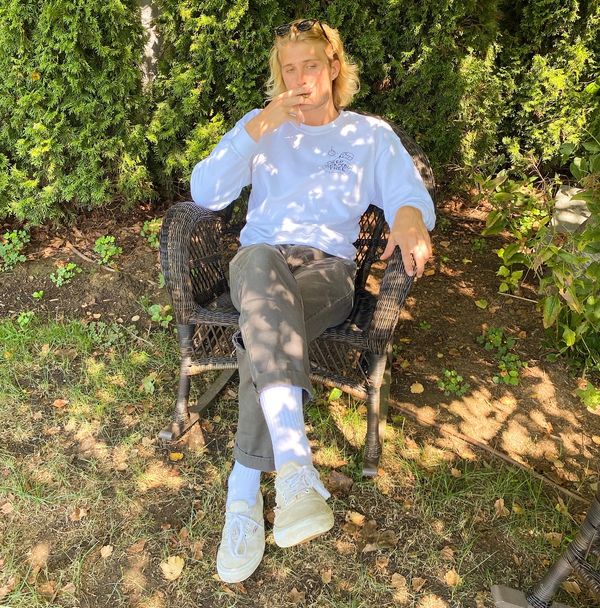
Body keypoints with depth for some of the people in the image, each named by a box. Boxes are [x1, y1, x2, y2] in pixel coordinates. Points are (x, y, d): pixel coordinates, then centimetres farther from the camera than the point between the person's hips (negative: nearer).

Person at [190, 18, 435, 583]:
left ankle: (244, 493, -29)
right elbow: (205, 193, 4)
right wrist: (260, 127, -6)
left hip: (328, 267, 0)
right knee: (262, 259, -39)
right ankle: (293, 459, -49)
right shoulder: (261, 126, 19)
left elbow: (412, 196, 4)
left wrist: (409, 216, -22)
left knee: (264, 330, -36)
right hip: (259, 259, 1)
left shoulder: (372, 135, 17)